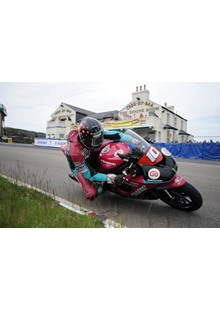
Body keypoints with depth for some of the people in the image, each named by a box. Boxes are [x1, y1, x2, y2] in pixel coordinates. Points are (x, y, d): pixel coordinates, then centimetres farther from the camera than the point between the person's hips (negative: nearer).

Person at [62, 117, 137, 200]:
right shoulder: (75, 151, -41)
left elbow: (114, 135, -24)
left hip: (90, 154, 6)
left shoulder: (93, 133, -28)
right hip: (79, 167, -5)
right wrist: (106, 177, -40)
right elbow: (88, 174, -33)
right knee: (92, 193, -21)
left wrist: (133, 141, -30)